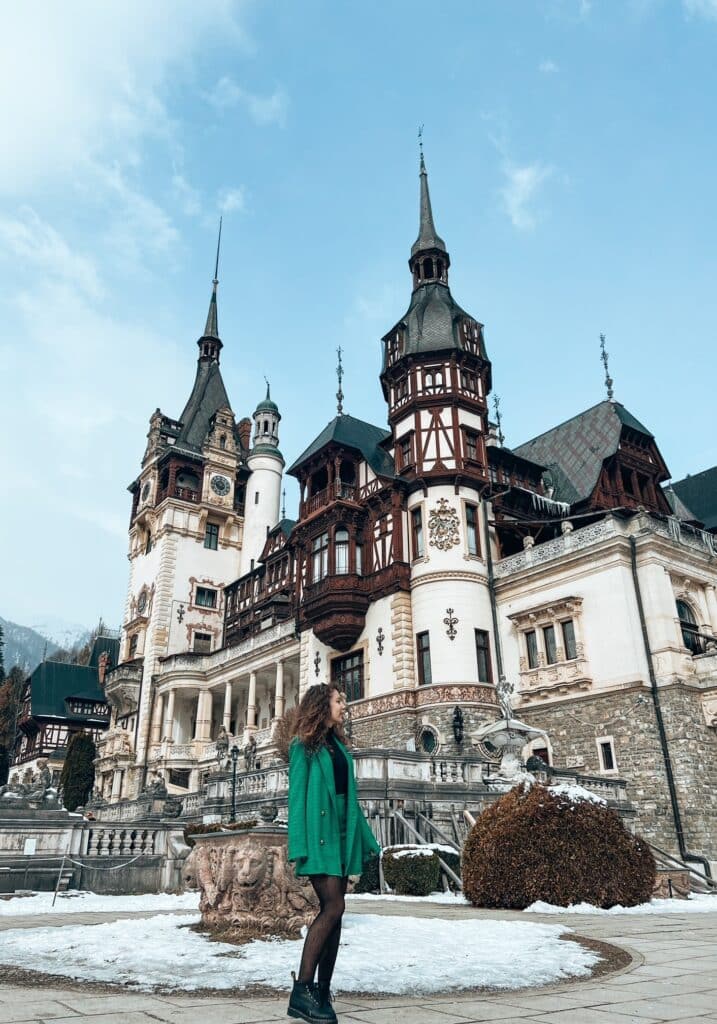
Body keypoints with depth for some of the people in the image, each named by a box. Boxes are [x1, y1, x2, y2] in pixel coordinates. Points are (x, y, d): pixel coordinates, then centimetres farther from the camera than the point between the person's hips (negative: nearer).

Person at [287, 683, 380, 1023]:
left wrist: (364, 837, 14)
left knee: (332, 912, 6)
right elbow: (297, 796, -9)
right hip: (318, 832, -7)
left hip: (341, 832, 7)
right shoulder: (303, 746, -3)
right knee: (333, 907, -14)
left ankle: (322, 993, 13)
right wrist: (299, 845, -16)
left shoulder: (339, 746, 18)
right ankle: (301, 990, -6)